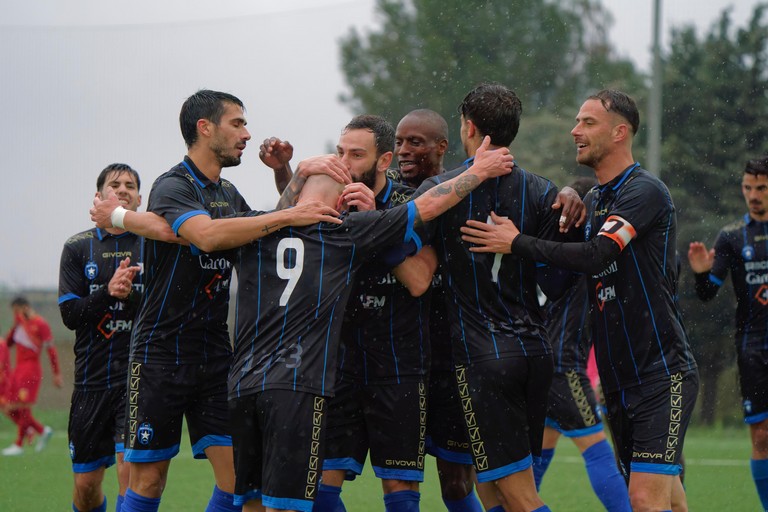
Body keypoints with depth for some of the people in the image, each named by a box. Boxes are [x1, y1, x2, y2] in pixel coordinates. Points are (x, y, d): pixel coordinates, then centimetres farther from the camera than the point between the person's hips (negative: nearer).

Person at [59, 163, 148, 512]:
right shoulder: (78, 247, 9)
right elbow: (70, 314, 0)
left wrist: (131, 294, -17)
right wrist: (109, 291, -16)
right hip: (92, 380, 2)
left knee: (131, 471, -18)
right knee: (86, 484, 7)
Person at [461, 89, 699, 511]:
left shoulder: (645, 191, -12)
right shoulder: (591, 200, 16)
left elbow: (596, 256, -25)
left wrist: (516, 243, -19)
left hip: (662, 371, -8)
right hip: (618, 377, 8)